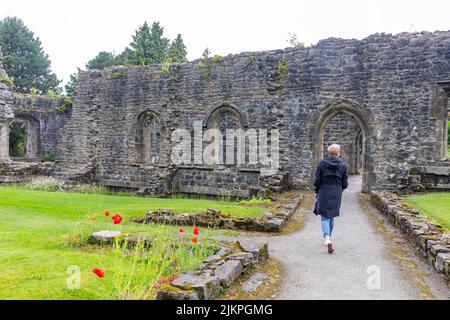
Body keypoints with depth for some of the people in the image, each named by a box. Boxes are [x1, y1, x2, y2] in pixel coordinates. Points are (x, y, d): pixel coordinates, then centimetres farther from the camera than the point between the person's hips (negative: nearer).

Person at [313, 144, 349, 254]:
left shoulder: (322, 163, -6)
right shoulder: (343, 165, -1)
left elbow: (317, 180, -6)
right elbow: (345, 184, 0)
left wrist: (317, 192, 9)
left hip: (324, 193, -2)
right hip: (336, 194, 2)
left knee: (325, 217, 0)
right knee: (332, 217, 17)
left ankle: (327, 239, -20)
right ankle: (329, 237, 29)